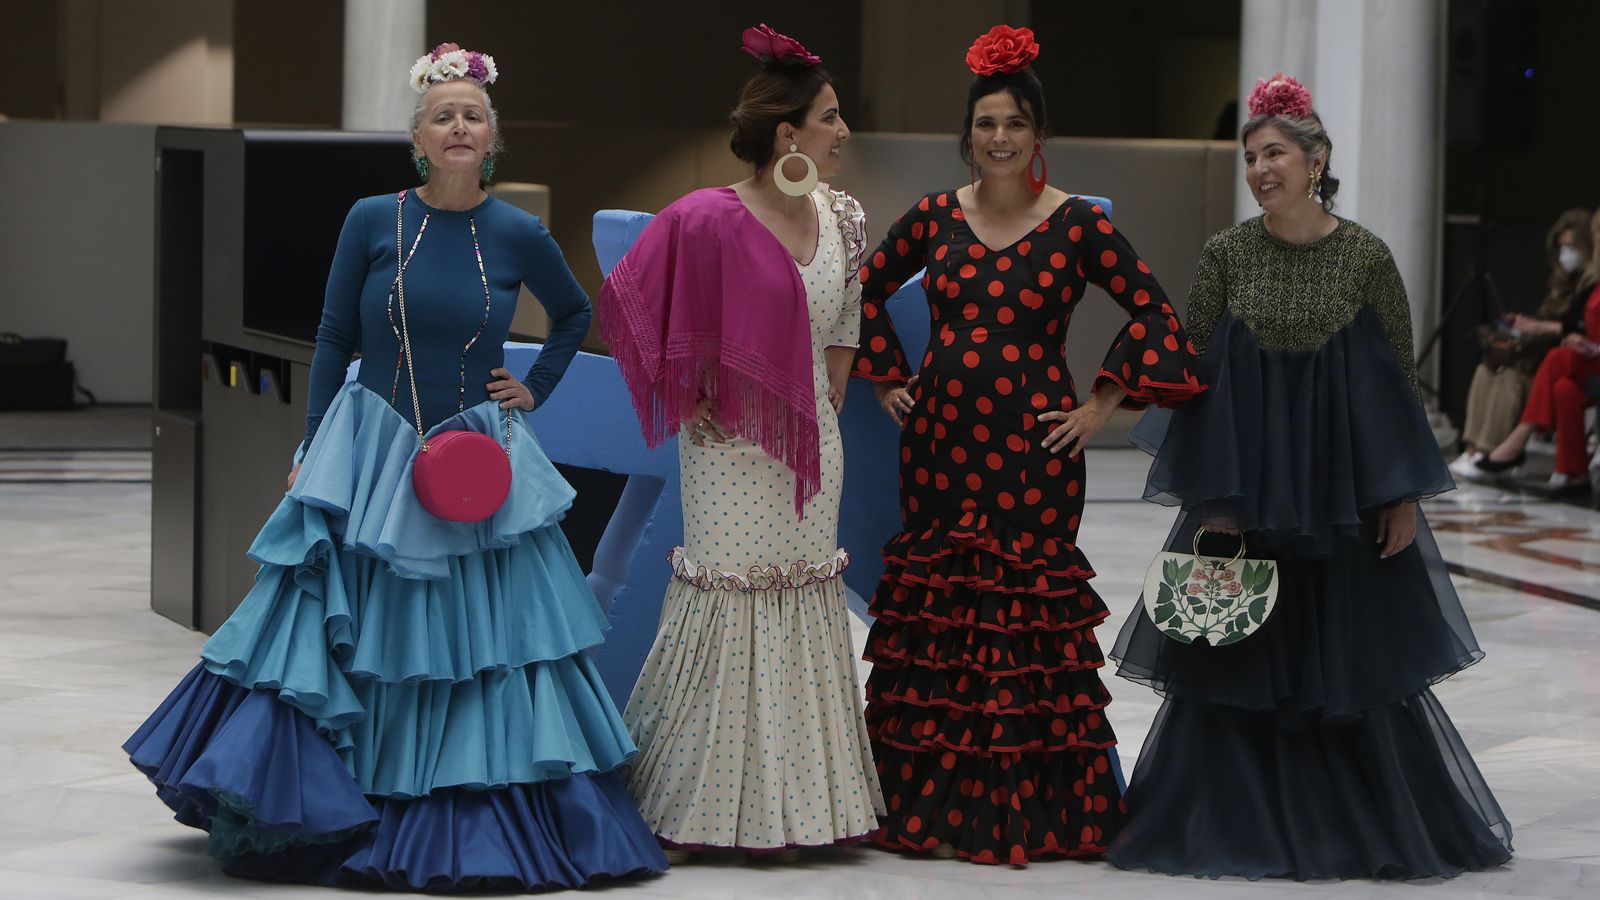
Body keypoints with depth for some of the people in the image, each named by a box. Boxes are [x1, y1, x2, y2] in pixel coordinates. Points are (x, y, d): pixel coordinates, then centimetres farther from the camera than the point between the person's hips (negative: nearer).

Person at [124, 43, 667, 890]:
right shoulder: (373, 222, -2)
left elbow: (574, 313, 19)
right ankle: (332, 813, 9)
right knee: (339, 629, -2)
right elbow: (334, 338, 2)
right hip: (371, 460, -1)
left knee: (487, 637, 3)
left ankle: (480, 820, 16)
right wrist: (310, 452, -2)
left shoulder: (520, 236, 0)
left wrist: (535, 388, 9)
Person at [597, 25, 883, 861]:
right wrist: (690, 403, -5)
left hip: (810, 444, 6)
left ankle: (783, 809, 15)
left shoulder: (842, 218, 5)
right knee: (723, 601, -3)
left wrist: (826, 414, 13)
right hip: (732, 444, -6)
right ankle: (686, 810, 7)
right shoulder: (709, 220, -14)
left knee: (802, 604, 7)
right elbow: (628, 301, -8)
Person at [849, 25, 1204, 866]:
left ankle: (1026, 805, 4)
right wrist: (887, 380, 13)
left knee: (1030, 605, -5)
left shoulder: (1077, 223, -3)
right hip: (941, 435, 3)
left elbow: (1153, 313, -2)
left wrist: (1101, 403, -4)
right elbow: (867, 290, 20)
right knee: (933, 602, 4)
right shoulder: (935, 216, 6)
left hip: (1033, 445, -3)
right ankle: (933, 802, 13)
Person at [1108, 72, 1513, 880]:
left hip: (1342, 490, -1)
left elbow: (1399, 376, 1)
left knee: (1358, 656, 5)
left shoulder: (1365, 257, -3)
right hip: (1245, 487, 1)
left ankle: (1374, 826, 19)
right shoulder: (1227, 253, -1)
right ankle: (1235, 826, 17)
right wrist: (1210, 494, -5)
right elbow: (1194, 371, 1)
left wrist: (1404, 497, -3)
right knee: (1233, 658, 4)